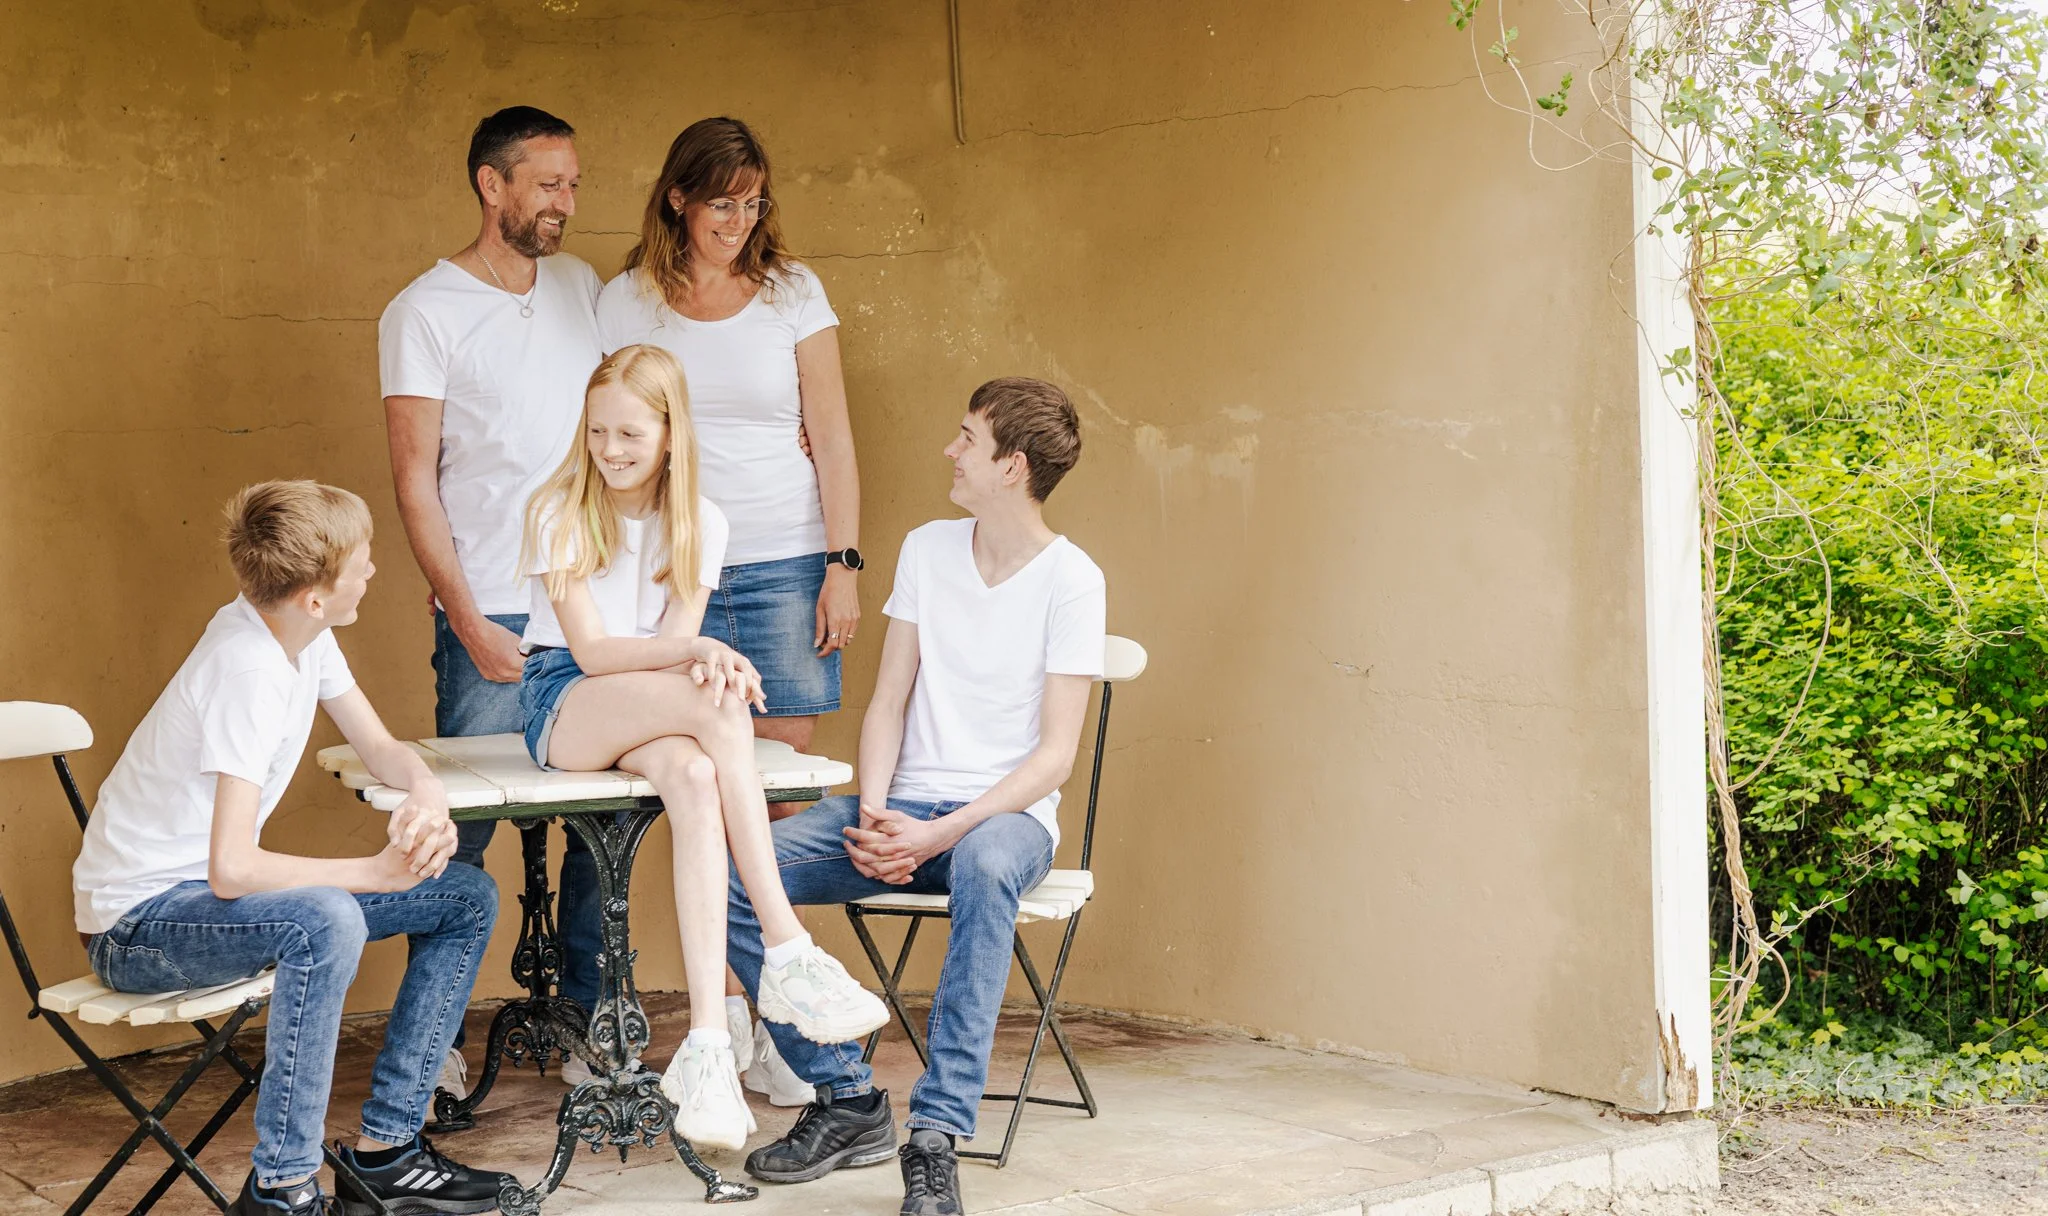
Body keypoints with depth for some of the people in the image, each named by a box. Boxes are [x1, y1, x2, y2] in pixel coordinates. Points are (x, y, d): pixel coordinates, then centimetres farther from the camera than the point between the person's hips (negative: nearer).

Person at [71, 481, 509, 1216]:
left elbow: (379, 748, 9)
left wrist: (427, 791, -14)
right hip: (137, 922, -9)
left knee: (467, 901, 2)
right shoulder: (247, 668, -28)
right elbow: (232, 871, -33)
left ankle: (385, 1150, 6)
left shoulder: (303, 632, -2)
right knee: (327, 921, -38)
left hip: (204, 893, 9)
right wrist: (377, 872, -26)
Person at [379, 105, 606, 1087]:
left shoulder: (580, 289, 12)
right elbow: (416, 482, -6)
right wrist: (468, 620, -11)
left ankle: (588, 1024, 16)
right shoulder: (425, 313, -4)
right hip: (493, 617, -5)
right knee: (461, 830, -1)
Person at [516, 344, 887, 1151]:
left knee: (695, 779, -35)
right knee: (721, 713, -33)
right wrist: (694, 652, -27)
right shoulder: (560, 513, -5)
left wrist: (704, 664, -26)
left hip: (652, 717, 3)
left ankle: (707, 1045, -43)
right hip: (562, 705, -3)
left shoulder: (700, 524, 6)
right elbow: (592, 650, -12)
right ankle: (787, 955, -33)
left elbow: (678, 647, -2)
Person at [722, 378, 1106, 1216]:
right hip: (906, 804, 5)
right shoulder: (927, 550, 9)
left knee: (982, 866, -43)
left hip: (1007, 812, -5)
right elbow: (888, 703, 10)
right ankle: (848, 1102, -9)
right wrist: (873, 813, -9)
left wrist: (942, 833, -22)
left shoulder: (1070, 580, -7)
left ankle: (937, 1135, -37)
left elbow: (1055, 753, -11)